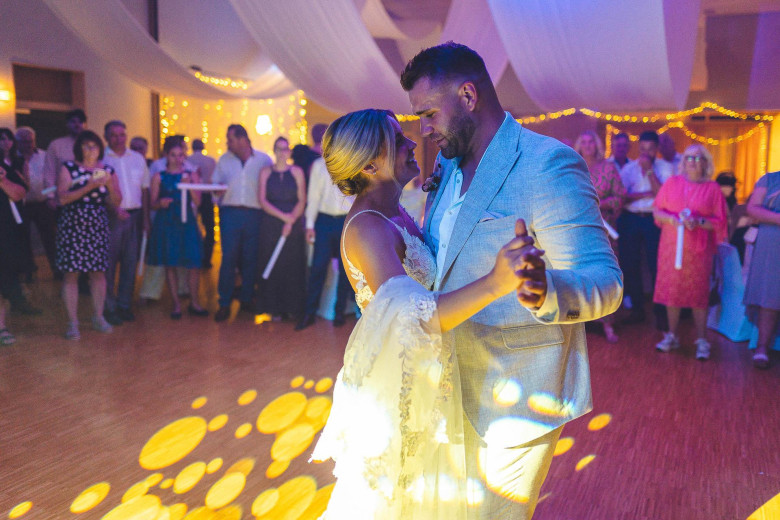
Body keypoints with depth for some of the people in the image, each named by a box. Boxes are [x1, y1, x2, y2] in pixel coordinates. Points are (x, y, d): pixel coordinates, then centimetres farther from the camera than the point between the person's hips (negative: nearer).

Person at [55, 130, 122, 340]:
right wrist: (89, 186, -17)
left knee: (99, 272, 4)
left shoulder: (107, 170, 10)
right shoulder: (69, 168, 2)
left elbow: (116, 202, 6)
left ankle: (98, 317, 18)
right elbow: (62, 198, -9)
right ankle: (72, 322, 5)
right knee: (71, 272, -2)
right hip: (72, 226, -2)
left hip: (98, 227, 3)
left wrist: (109, 185, -12)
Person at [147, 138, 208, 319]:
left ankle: (194, 303, 11)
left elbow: (197, 200, 0)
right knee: (170, 264, 2)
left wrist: (189, 185, -14)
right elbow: (153, 202, 3)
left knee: (194, 263, -4)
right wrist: (161, 203, -19)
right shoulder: (159, 177, 6)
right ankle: (176, 304, 13)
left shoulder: (191, 175, 9)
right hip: (166, 223, -1)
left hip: (187, 222, 1)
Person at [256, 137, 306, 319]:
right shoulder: (266, 172, 6)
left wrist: (291, 221, -14)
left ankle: (292, 307, 10)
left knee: (293, 264, 1)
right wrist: (282, 216, -13)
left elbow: (302, 201, 0)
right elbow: (262, 200, -2)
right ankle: (274, 307, 9)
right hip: (271, 225, 0)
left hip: (294, 225, 0)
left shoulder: (297, 172, 5)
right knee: (272, 265, 1)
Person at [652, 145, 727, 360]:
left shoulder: (712, 188, 3)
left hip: (699, 249, -1)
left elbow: (720, 221, 1)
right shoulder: (672, 182, 7)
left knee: (699, 293, 1)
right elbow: (657, 211, 5)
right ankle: (672, 336, 16)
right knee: (672, 290, 5)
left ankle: (701, 341, 9)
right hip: (672, 244, 2)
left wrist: (699, 222, -15)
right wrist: (672, 219, -14)